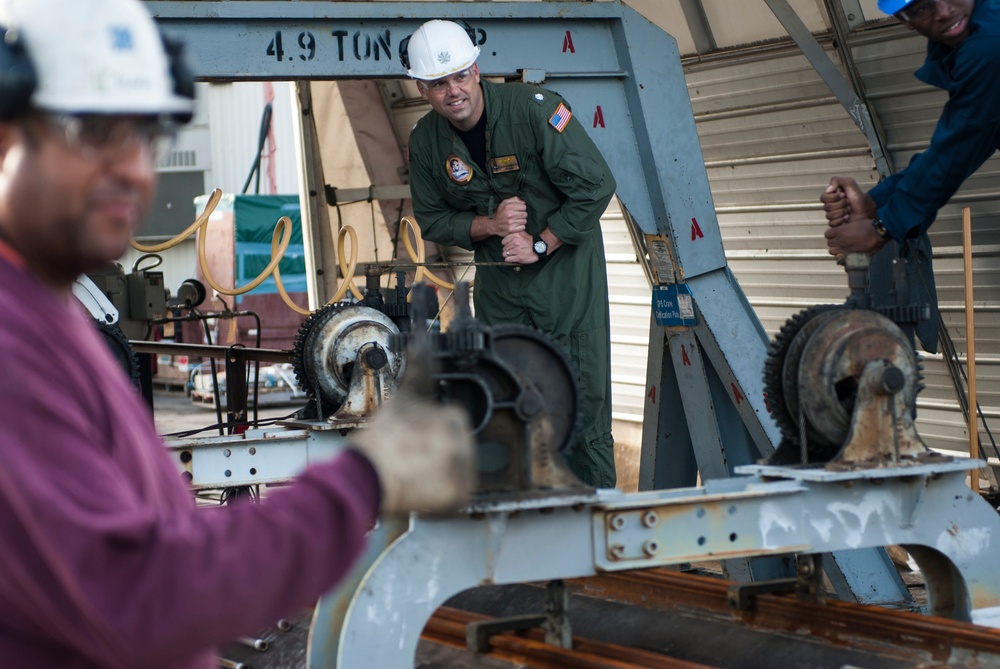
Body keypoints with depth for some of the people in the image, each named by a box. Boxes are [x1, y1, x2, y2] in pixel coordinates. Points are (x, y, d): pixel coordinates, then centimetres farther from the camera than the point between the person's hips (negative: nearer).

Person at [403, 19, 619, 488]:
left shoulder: (534, 109, -19)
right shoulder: (425, 141, -5)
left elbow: (595, 185, -17)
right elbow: (432, 220, 5)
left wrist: (539, 244, -16)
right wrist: (490, 226, -14)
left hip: (563, 262, -4)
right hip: (497, 275, 4)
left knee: (582, 393, -5)